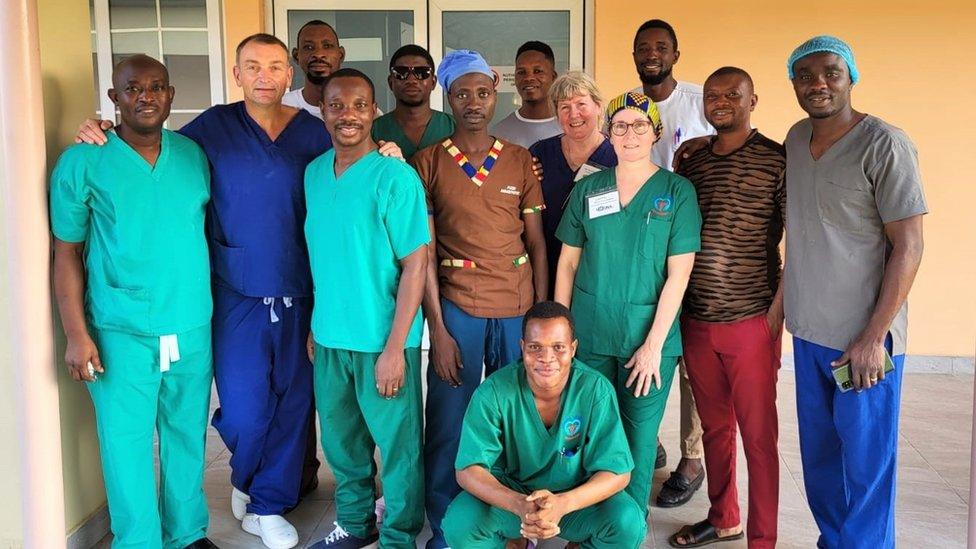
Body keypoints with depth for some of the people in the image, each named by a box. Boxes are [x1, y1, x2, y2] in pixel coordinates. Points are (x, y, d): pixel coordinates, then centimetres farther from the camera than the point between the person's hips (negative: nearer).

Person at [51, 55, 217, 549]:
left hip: (193, 329, 3)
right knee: (126, 443, 4)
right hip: (121, 334, -3)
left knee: (187, 436, 13)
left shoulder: (194, 155, 6)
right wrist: (77, 334, -7)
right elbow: (67, 254, -1)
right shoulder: (81, 162, -3)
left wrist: (219, 308, 7)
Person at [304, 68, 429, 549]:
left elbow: (415, 264, -15)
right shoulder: (314, 172, 5)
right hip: (329, 337, 6)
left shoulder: (396, 177, -14)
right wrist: (314, 327, 12)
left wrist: (394, 347, -17)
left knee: (397, 445, 8)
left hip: (382, 340, -6)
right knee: (341, 438, 19)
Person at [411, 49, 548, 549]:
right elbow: (423, 252, -1)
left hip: (518, 309, 2)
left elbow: (538, 244, 8)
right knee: (447, 427, 1)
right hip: (455, 308, -1)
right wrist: (438, 329, -7)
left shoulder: (521, 161, 7)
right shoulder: (428, 162, 2)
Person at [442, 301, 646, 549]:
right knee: (459, 523, -28)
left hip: (578, 497, 1)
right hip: (509, 493, 0)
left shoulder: (596, 391, -19)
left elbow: (617, 472, -19)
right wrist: (519, 504, -40)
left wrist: (563, 503, -38)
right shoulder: (493, 393, -20)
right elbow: (468, 470, -20)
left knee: (629, 523, -27)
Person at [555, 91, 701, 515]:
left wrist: (654, 344, -11)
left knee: (639, 437, 6)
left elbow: (679, 272, -6)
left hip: (650, 334, -2)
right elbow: (568, 262, 7)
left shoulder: (677, 191, -2)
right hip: (590, 332, 2)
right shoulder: (587, 189, 5)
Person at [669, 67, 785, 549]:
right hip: (696, 321, 5)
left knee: (757, 435, 4)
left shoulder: (777, 161, -5)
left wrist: (778, 307, -11)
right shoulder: (691, 163, 10)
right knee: (714, 427, 17)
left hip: (751, 322, -5)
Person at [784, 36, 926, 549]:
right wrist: (785, 301, 12)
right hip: (810, 329, 6)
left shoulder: (884, 144, -13)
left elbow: (908, 247, -14)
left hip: (864, 337, -6)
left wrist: (873, 337, -16)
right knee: (818, 454, 17)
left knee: (865, 463, 4)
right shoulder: (796, 138, 7)